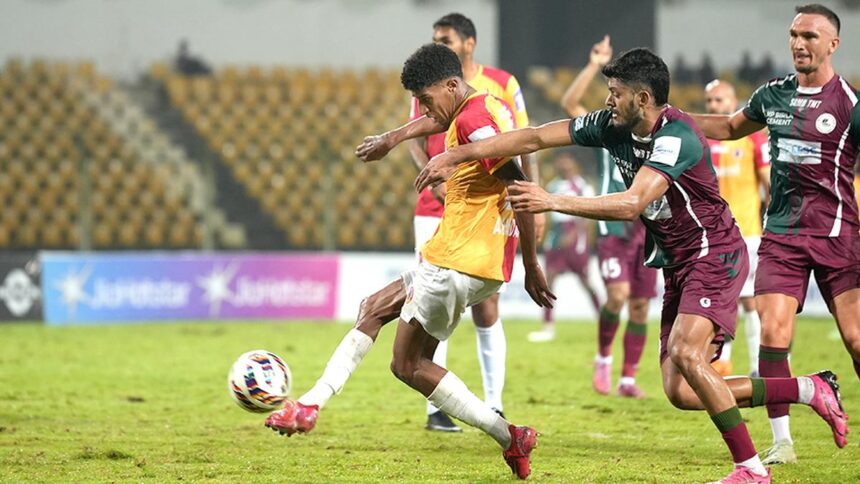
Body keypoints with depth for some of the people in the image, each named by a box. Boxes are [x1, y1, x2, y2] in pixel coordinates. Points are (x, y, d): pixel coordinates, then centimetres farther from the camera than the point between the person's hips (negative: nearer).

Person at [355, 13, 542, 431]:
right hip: (435, 213, 1)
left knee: (486, 310, -1)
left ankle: (494, 408, 8)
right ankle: (435, 409, 1)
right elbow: (416, 140, 0)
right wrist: (435, 179, -19)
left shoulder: (502, 85, 2)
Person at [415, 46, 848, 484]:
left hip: (714, 256, -8)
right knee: (681, 393, -1)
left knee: (686, 354, -28)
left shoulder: (675, 136, -23)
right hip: (678, 266, 8)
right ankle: (812, 390, 11)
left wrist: (553, 202, -36)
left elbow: (632, 204, -33)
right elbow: (535, 138, 2)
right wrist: (456, 155, -2)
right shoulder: (612, 127, 0)